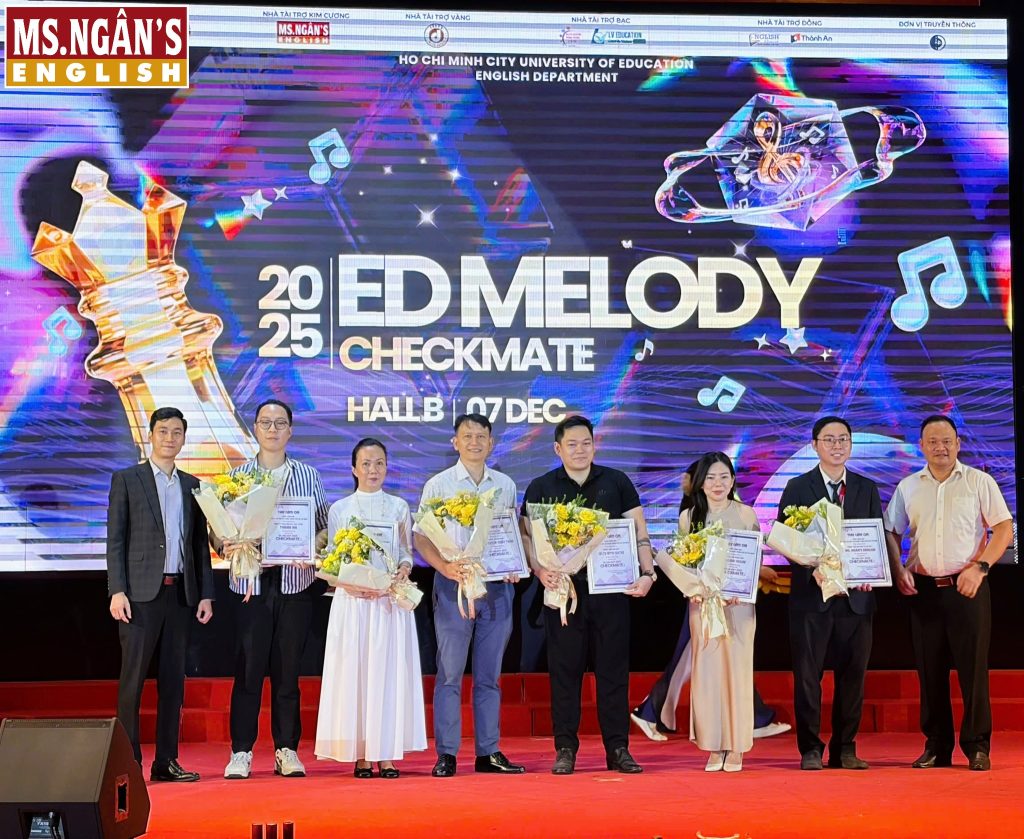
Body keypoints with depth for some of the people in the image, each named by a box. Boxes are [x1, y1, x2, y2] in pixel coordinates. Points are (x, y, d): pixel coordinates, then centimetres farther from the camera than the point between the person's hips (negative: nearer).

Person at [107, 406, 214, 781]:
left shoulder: (192, 486, 14)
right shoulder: (126, 480, 3)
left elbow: (200, 543, 14)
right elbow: (115, 539, -2)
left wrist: (206, 593, 7)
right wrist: (117, 590, -10)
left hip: (181, 592, 4)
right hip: (141, 592, -4)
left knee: (173, 679, 5)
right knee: (133, 677, -4)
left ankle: (166, 760, 10)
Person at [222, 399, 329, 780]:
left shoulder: (308, 476, 11)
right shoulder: (237, 476, 8)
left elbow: (323, 527, 10)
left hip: (295, 581, 1)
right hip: (250, 582, -1)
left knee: (287, 669, 4)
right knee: (248, 667, -2)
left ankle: (287, 750, 11)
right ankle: (241, 752, 4)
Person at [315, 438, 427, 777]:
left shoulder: (399, 507, 10)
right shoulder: (339, 509, 6)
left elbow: (407, 551, 10)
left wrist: (404, 569, -11)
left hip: (392, 600, 1)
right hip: (352, 600, -1)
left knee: (390, 672, -1)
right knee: (355, 671, -4)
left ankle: (386, 753, 2)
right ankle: (360, 755, 0)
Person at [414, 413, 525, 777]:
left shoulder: (506, 485, 12)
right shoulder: (438, 485, 1)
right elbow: (421, 537, -3)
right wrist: (445, 566, -19)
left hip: (497, 586, 3)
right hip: (454, 584, -3)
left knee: (489, 675, 7)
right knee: (450, 673, -4)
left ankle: (488, 753, 12)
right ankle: (446, 754, 0)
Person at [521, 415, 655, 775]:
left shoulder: (617, 482, 9)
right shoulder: (541, 488, 7)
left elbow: (639, 532, 8)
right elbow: (527, 536, 4)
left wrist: (647, 572, -5)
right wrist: (540, 571, -13)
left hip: (611, 588, 1)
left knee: (613, 668, 2)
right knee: (565, 669, 2)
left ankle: (618, 749, 8)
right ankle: (565, 749, 8)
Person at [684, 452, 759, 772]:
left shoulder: (746, 514, 3)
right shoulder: (688, 517, 8)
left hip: (739, 603, -1)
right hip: (702, 602, 2)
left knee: (737, 669, -3)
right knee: (705, 671, -1)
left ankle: (736, 748, 3)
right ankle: (714, 747, 4)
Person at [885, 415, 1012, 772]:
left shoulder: (978, 482, 2)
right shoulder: (907, 488, 10)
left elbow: (1004, 528, 0)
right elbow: (891, 533, 16)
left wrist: (979, 567, -11)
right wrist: (898, 570, 0)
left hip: (967, 587, -3)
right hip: (924, 590, 3)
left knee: (973, 668, -4)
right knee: (930, 671, 5)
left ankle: (977, 747, 4)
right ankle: (936, 746, 13)